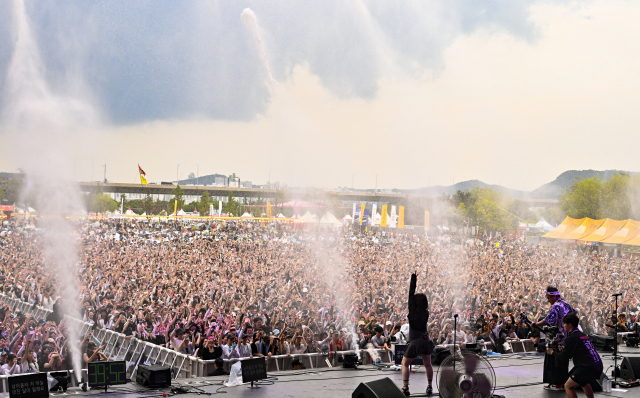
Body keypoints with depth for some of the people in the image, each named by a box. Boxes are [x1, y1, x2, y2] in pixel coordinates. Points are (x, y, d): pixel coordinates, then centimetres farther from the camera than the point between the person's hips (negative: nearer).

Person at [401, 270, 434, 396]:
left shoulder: (412, 310, -6)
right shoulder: (426, 314, 2)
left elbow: (411, 294, -3)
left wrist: (413, 279, 0)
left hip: (414, 342, -3)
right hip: (425, 341, 3)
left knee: (405, 364, 10)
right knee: (427, 364, 20)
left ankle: (405, 387, 0)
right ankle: (429, 386, 22)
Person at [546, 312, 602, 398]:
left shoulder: (572, 338, -7)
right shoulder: (583, 335, 20)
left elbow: (565, 357, -3)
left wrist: (552, 352, 11)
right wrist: (563, 349, 31)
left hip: (588, 367, -10)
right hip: (598, 365, 10)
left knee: (568, 386, -7)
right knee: (583, 381, 36)